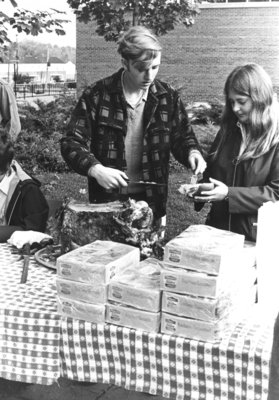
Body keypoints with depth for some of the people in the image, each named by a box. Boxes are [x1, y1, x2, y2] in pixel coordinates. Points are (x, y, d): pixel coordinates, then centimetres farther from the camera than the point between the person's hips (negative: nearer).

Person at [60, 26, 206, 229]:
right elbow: (72, 143, -8)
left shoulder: (168, 97, -1)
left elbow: (182, 137, 9)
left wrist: (192, 152, -13)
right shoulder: (96, 96, -8)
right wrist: (95, 169, -25)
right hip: (106, 200, -2)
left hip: (152, 201, 2)